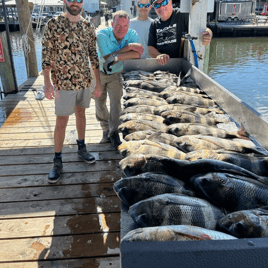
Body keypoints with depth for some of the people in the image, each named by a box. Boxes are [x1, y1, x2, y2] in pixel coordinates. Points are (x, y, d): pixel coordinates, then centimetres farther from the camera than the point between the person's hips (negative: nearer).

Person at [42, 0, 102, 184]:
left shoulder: (88, 27, 5)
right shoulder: (53, 24, -6)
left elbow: (93, 55, 9)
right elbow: (46, 54, -8)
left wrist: (98, 82, 7)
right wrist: (47, 83, -16)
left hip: (84, 80, 4)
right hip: (64, 82, -4)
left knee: (81, 113, 17)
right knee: (61, 121, 0)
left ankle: (81, 148, 34)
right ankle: (57, 160, 12)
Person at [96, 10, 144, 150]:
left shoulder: (132, 34, -15)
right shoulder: (102, 35, -25)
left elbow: (138, 54, -29)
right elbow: (107, 57, -32)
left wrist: (117, 56, -38)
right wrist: (128, 47, -33)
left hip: (115, 74, 1)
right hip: (99, 73, 0)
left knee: (116, 101, -14)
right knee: (100, 103, 8)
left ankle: (114, 132, 1)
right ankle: (106, 131, 27)